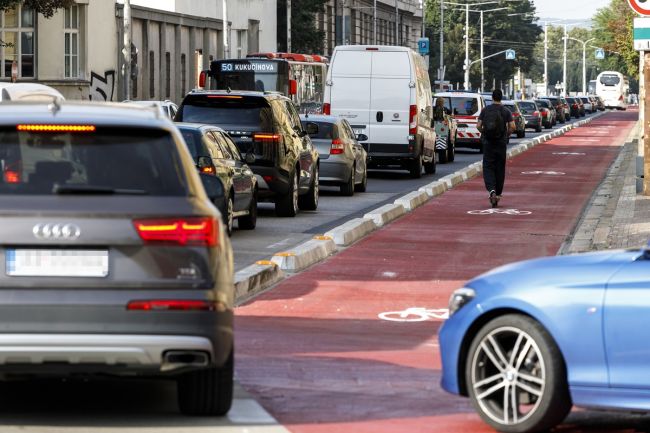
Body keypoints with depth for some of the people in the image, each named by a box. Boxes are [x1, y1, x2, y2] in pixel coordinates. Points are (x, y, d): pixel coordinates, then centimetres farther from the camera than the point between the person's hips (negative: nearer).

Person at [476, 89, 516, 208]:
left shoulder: (485, 110, 1)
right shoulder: (506, 111, -1)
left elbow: (478, 125, -2)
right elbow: (512, 126, -9)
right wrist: (507, 134, 10)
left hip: (488, 143, 0)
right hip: (501, 143, 0)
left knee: (488, 167, -1)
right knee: (500, 169, 11)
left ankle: (491, 190, -24)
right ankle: (498, 193, 16)